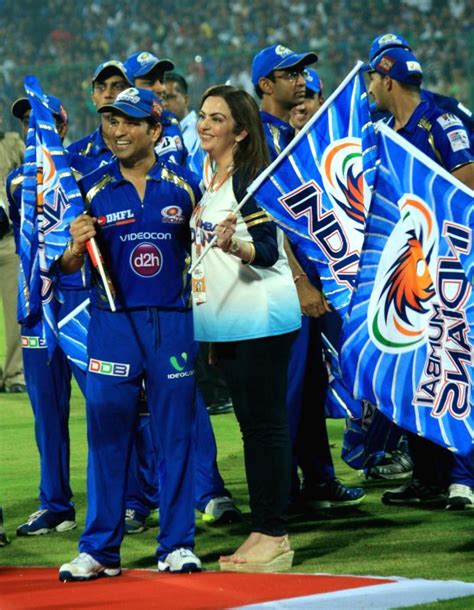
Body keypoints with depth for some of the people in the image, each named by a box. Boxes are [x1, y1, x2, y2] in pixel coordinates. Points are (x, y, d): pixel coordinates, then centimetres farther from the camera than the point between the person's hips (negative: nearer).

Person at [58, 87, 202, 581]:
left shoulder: (184, 185, 4)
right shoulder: (94, 189, 3)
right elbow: (68, 266, 4)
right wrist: (76, 247, -18)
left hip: (172, 322, 0)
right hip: (112, 323, 0)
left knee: (175, 436, 4)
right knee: (107, 435, 1)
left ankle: (176, 545, 11)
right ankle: (99, 550, 6)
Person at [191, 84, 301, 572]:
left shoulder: (250, 178, -13)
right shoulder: (209, 181, 14)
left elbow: (267, 251, -19)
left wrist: (235, 245, -38)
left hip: (260, 318, -9)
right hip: (226, 321, 9)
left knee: (264, 423, -8)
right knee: (251, 424, 11)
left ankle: (274, 536, -6)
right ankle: (261, 532, 15)